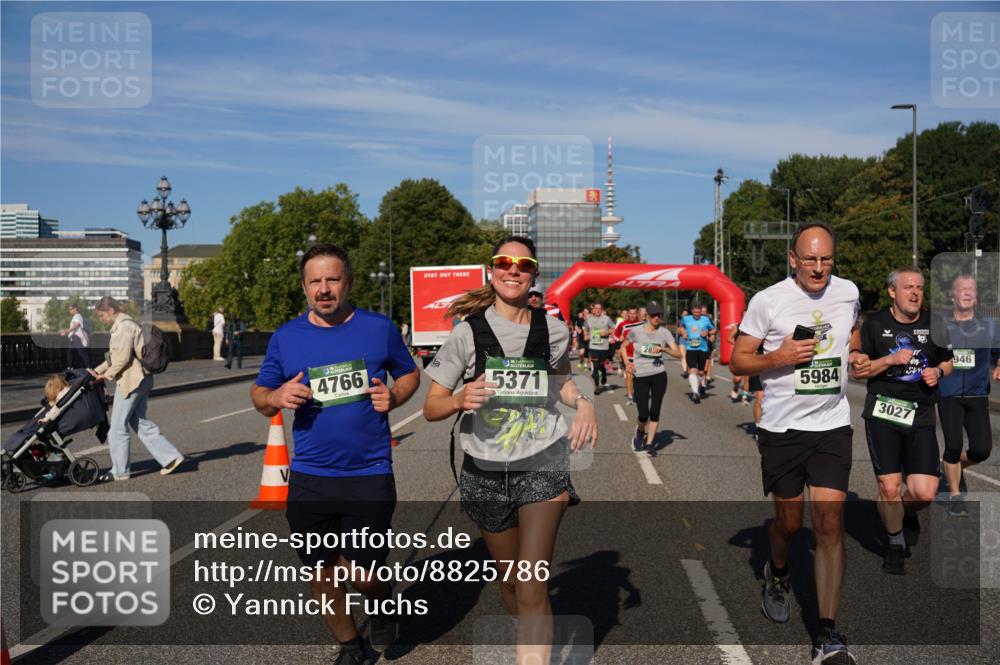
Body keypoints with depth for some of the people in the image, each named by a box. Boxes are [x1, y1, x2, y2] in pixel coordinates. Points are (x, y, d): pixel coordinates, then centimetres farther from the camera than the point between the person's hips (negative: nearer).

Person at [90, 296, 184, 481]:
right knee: (140, 422, 13)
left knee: (118, 426, 0)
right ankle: (170, 456, 11)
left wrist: (107, 375, -9)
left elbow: (123, 357, -20)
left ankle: (120, 471, 9)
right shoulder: (121, 325, 17)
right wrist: (97, 371, 18)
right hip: (141, 380, 10)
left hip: (130, 381, -10)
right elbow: (114, 357, 24)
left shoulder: (124, 326, -15)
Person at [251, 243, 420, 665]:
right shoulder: (286, 337, 2)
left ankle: (382, 606, 35)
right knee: (322, 574, 13)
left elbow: (409, 374, 12)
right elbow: (259, 396, 9)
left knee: (360, 574, -2)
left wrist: (393, 396, -10)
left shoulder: (379, 328, -1)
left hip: (369, 475, -2)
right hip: (309, 479, 3)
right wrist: (277, 397, -14)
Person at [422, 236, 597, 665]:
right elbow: (431, 408, -4)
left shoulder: (552, 331, 0)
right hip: (485, 470, 1)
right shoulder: (468, 332, -5)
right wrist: (460, 400, -26)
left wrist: (583, 402, -1)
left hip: (542, 464, -1)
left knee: (531, 585, -14)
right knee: (508, 580, 17)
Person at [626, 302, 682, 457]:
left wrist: (663, 349, -20)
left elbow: (678, 353, -3)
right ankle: (640, 431, 30)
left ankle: (649, 443, 11)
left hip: (659, 375, 1)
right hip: (640, 376, -1)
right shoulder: (636, 331, -3)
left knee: (655, 412, -1)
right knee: (643, 414, -4)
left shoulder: (664, 332, 0)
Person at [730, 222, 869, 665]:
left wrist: (856, 356, 5)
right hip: (781, 428, -2)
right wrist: (780, 357, -21)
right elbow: (738, 361, -4)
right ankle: (777, 574, 46)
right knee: (788, 522, 11)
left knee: (830, 525, -6)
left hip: (832, 426, 2)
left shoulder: (848, 292, 4)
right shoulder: (767, 301, -8)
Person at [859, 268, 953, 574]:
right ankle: (895, 543, 23)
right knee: (888, 488, -3)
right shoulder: (875, 324, 0)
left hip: (921, 416, 2)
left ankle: (907, 513, 29)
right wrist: (891, 359, -14)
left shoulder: (933, 325, 8)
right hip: (882, 413, -2)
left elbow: (947, 362, 20)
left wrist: (938, 371, -3)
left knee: (925, 492, -8)